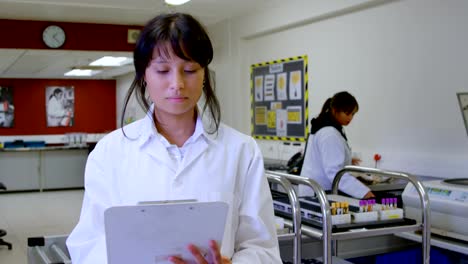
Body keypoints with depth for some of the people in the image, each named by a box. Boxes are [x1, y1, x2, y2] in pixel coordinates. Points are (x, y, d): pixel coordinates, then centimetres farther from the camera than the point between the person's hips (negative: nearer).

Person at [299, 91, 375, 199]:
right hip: (319, 194, -10)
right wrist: (363, 191, -35)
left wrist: (347, 161, 20)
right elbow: (335, 172, -29)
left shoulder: (323, 127, 10)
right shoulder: (330, 134, -21)